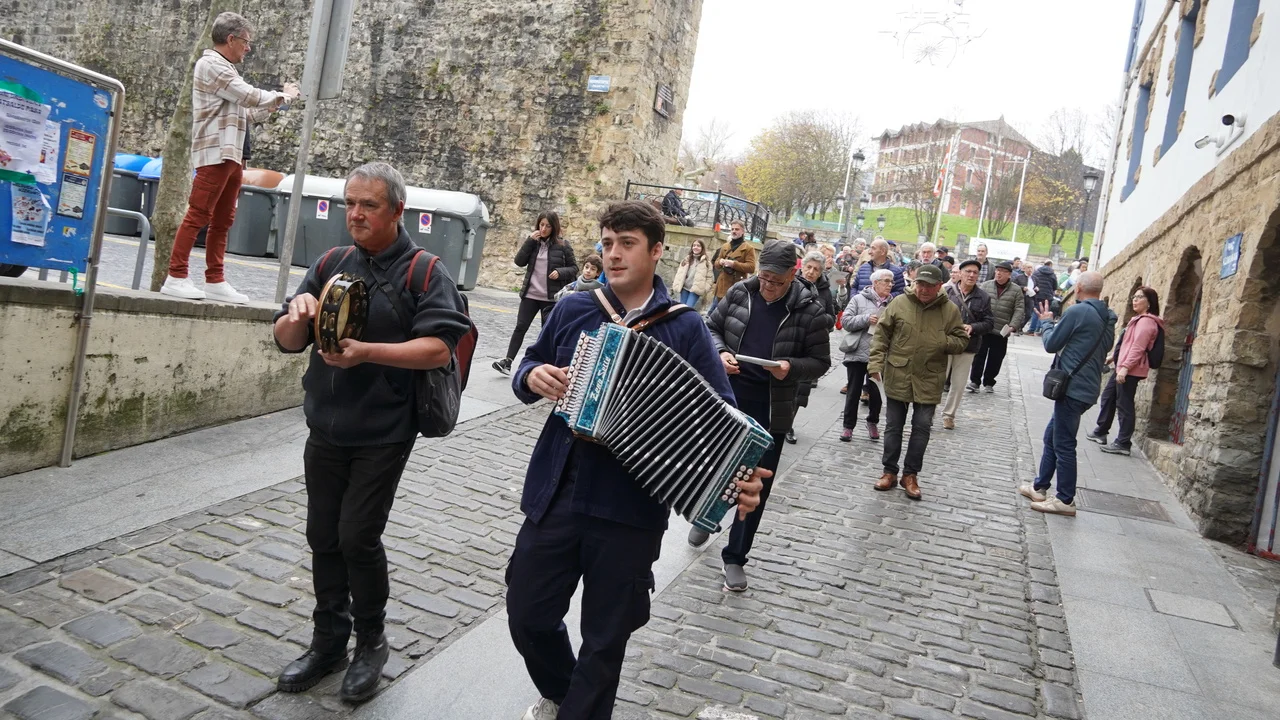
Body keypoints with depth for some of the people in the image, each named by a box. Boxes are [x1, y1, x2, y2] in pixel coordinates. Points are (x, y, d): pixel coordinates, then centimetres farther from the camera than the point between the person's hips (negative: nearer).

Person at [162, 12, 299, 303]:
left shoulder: (225, 69, 23)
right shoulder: (211, 64, -6)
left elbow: (247, 113, 23)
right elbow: (250, 96, -12)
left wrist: (277, 102, 14)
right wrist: (282, 95, 2)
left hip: (232, 155, 10)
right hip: (215, 153, -10)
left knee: (222, 221, 8)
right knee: (198, 215, -11)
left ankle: (215, 281, 10)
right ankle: (176, 277, -10)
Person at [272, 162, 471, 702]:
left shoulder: (424, 273, -8)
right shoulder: (331, 264, 8)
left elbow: (439, 348, -21)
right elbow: (286, 341, 8)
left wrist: (368, 352, -33)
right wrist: (298, 314, -15)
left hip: (383, 435, -5)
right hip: (326, 430, 5)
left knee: (358, 538, -4)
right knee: (323, 536, 11)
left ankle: (371, 642, 19)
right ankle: (328, 642, 28)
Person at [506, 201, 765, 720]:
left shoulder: (685, 327, -2)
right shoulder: (573, 309, 5)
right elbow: (527, 368, 17)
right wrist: (532, 377, -8)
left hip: (631, 507, -3)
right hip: (556, 493, 3)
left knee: (605, 636, 11)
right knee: (527, 613, 14)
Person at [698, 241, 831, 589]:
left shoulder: (809, 310, -10)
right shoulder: (740, 292, -3)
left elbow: (820, 361, -3)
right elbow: (711, 328, 9)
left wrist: (791, 367, -23)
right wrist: (720, 353, -13)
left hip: (771, 408, -2)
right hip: (727, 396, 2)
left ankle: (735, 556, 21)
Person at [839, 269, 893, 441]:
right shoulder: (859, 299, 0)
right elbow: (845, 321, -5)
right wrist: (866, 319, -15)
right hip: (857, 353, -2)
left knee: (876, 392, 8)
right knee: (853, 391, 5)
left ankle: (872, 422, 31)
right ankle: (848, 426, 17)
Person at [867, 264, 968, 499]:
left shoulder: (950, 310, -1)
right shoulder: (899, 303, -4)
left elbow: (961, 341, 4)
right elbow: (881, 335, 0)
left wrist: (944, 342, -17)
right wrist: (875, 363, -8)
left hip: (928, 381, 0)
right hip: (897, 376, 0)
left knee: (922, 428, 5)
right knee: (893, 427, 9)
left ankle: (910, 475, 19)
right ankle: (890, 471, 22)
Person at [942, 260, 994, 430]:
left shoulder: (983, 297, 2)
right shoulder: (947, 291, -5)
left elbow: (989, 322, 2)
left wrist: (973, 328, -15)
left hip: (967, 346, 3)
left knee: (958, 384, 12)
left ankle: (949, 414, 27)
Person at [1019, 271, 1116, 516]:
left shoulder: (1077, 311, -15)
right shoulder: (1108, 318, 12)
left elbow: (1051, 344, -9)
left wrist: (1046, 322, 11)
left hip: (1073, 387, -9)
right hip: (1088, 387, 9)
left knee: (1063, 444, -3)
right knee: (1052, 436, 18)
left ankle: (1065, 500, 2)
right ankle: (1040, 487, 25)